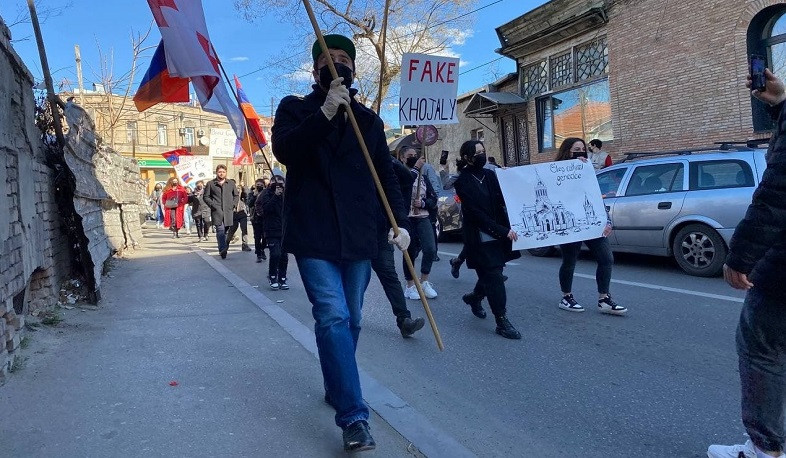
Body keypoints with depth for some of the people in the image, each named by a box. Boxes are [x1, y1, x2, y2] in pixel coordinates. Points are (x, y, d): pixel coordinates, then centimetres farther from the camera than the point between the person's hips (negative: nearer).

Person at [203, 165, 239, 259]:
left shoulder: (231, 183, 14)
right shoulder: (210, 184, 7)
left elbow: (236, 195, 20)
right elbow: (206, 197, 7)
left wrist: (233, 205, 5)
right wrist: (213, 205, -6)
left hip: (228, 211, 3)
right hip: (217, 211, -3)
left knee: (225, 230, 6)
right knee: (220, 230, -14)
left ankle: (223, 249, 16)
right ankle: (222, 249, -19)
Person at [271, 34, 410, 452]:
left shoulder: (368, 120, 14)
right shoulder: (294, 109, 7)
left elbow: (385, 176, 13)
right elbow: (284, 150, -13)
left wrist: (399, 221, 0)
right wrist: (325, 112, -23)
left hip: (358, 236, 4)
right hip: (313, 235, -4)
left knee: (350, 320, 12)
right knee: (333, 317, -14)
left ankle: (337, 388, 33)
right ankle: (354, 417, -13)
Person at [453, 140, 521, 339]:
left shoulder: (490, 175, 8)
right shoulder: (463, 181, -10)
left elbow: (501, 201, 7)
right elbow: (475, 212, -16)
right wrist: (503, 230, -20)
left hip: (498, 234, 6)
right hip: (479, 238, -6)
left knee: (490, 275, 14)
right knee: (494, 277, -6)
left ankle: (474, 297, 41)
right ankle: (502, 321, 1)